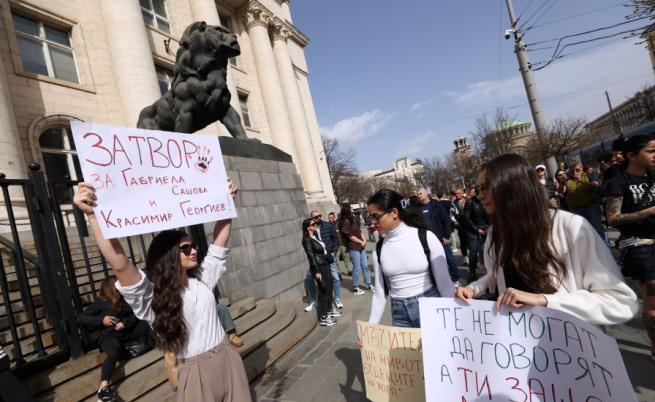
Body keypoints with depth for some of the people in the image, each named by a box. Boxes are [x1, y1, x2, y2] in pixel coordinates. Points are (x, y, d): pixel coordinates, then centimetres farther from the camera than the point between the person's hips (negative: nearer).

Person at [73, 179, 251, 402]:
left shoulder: (202, 279, 4)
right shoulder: (153, 297, -13)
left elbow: (219, 241, 5)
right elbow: (120, 264, -27)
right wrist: (92, 215, -35)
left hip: (229, 359, 5)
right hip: (197, 372, -4)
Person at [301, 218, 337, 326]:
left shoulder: (315, 237, 12)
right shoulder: (307, 240, -14)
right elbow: (311, 256, -18)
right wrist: (317, 271, -21)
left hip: (325, 265, 8)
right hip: (319, 267, -8)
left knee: (329, 289, 15)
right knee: (323, 291, -3)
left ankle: (328, 312, 31)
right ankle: (323, 318, 6)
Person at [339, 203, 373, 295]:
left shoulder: (354, 218, 10)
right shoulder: (345, 222, -13)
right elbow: (350, 236, -14)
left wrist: (364, 240, 0)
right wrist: (361, 242, -7)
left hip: (361, 246, 7)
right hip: (353, 248, -7)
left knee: (365, 266, 12)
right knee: (357, 268, 0)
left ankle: (370, 285, 22)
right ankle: (355, 288, 13)